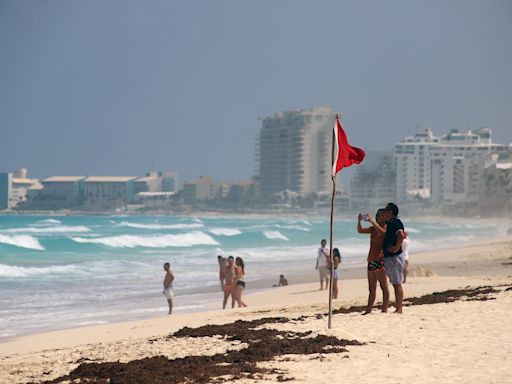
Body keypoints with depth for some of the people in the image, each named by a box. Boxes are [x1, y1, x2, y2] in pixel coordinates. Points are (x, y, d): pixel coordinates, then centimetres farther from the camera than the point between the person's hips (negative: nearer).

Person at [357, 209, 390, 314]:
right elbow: (360, 230, 20)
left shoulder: (387, 227, -3)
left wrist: (371, 221, -25)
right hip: (371, 260, 8)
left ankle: (384, 309, -9)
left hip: (380, 260, -8)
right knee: (371, 289, 8)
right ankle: (368, 310, 9)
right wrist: (359, 221, 2)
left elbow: (382, 231, -24)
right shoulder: (373, 229, 19)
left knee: (384, 286, -8)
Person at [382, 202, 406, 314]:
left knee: (397, 284, -9)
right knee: (395, 284, 11)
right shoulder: (390, 223, 16)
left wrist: (396, 248, -23)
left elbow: (401, 235, -31)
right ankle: (398, 309, 14)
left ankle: (399, 309, -9)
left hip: (394, 257, -10)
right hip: (389, 258, 10)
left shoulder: (395, 222, -14)